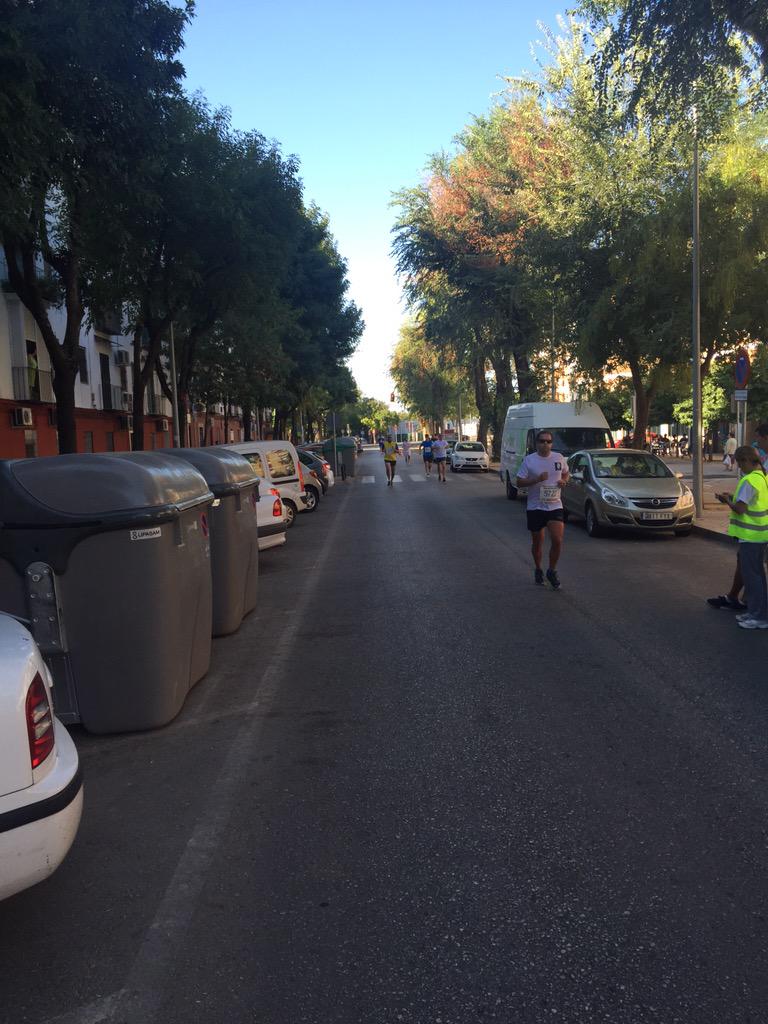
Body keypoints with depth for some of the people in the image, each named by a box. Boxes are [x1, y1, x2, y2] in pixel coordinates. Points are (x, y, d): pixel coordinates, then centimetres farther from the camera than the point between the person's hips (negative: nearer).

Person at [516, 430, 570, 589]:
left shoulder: (559, 458, 3)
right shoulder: (529, 460, -5)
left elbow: (566, 473, 20)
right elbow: (519, 482, -6)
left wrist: (564, 481, -3)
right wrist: (537, 479, -20)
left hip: (555, 506, 1)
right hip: (535, 507, -1)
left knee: (557, 540, -12)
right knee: (537, 542, 11)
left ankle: (552, 571, 7)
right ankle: (538, 570, 32)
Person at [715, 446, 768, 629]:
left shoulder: (749, 481, -21)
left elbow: (740, 508, -24)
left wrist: (727, 501, -7)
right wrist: (733, 498, 10)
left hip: (750, 536, -10)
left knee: (752, 575, -3)